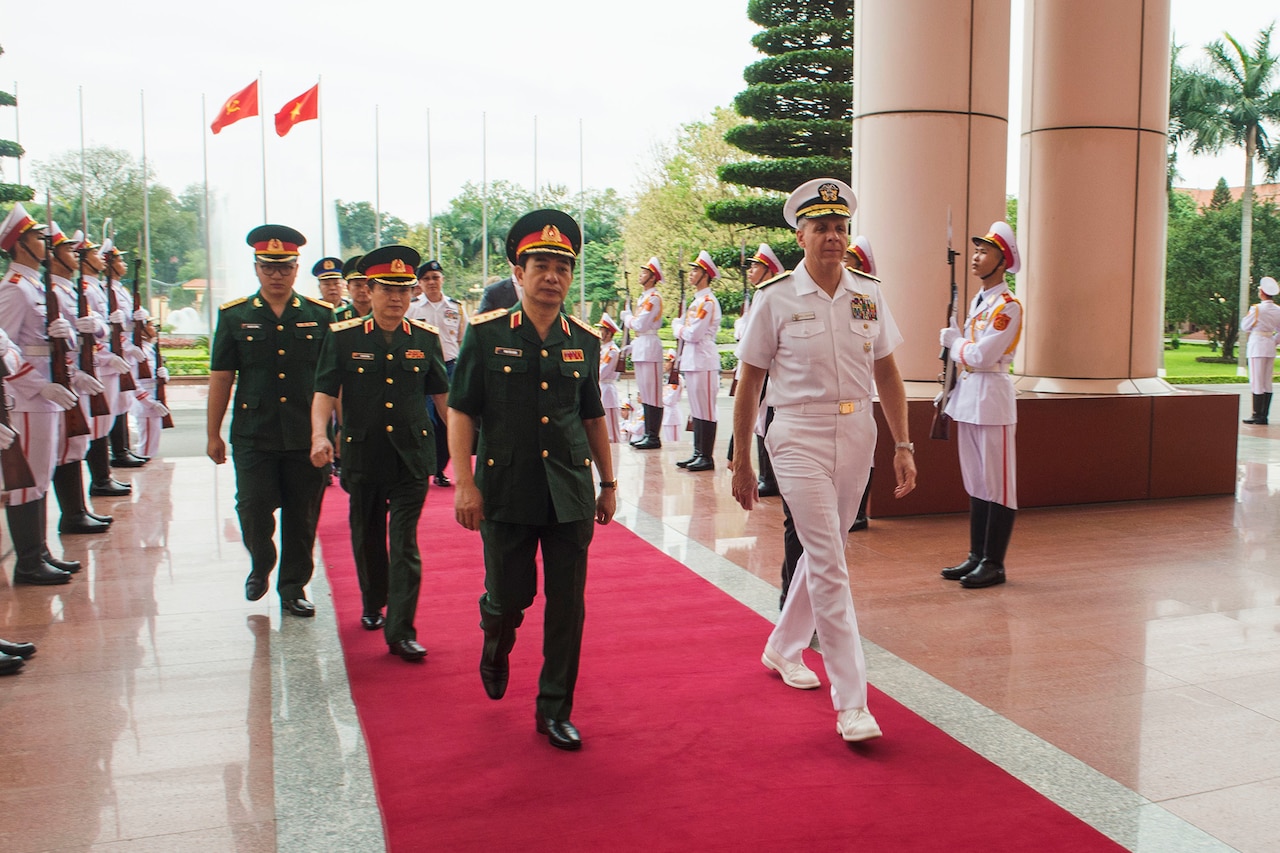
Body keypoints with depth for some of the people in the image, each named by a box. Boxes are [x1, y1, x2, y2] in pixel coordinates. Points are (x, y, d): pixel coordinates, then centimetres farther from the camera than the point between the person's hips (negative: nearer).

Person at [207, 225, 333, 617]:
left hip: (306, 437, 1)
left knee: (302, 518, 6)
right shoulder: (234, 316, 4)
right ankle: (261, 565, 25)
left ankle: (293, 587, 23)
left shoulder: (321, 315, 4)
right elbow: (221, 377, 6)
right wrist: (213, 434, 5)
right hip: (253, 436, 0)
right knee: (253, 509, -5)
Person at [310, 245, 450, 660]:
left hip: (413, 456, -1)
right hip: (363, 455, 1)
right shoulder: (343, 337, -1)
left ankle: (400, 630, 1)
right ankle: (373, 606, 39)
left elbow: (442, 394, 11)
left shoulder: (426, 338, 2)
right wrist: (319, 435, -20)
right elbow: (325, 392, -4)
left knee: (405, 543, -3)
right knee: (367, 538, 16)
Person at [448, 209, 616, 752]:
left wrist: (608, 483, 15)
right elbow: (461, 412, -4)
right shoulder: (486, 334, -3)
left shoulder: (584, 341, 6)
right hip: (506, 492, -2)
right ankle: (495, 649, 43)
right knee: (509, 597, 7)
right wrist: (464, 484, -10)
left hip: (571, 495, 2)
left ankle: (555, 710, 19)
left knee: (567, 606, 4)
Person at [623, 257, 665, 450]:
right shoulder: (643, 296, 19)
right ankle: (648, 434, 18)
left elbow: (640, 324, -18)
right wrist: (633, 345, 14)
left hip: (649, 347, -10)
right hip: (640, 348, 10)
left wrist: (627, 317, 0)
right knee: (644, 394, 12)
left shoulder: (654, 297, -11)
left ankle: (654, 437, -5)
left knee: (652, 393, -7)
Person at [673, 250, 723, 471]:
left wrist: (678, 328, -3)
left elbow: (694, 334, -18)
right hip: (692, 361, 10)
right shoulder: (696, 300, 18)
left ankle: (707, 457, -1)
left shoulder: (708, 301, -13)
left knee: (705, 410, -5)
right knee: (696, 410, 13)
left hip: (703, 362, -10)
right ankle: (698, 454, 19)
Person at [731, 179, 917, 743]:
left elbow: (887, 373, 11)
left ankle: (784, 649, 38)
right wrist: (741, 462, 0)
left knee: (823, 552, 16)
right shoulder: (775, 298, -5)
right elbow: (749, 383, -1)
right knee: (830, 565, -9)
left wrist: (902, 445, 6)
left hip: (857, 435, 5)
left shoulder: (868, 295, 6)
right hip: (800, 437, -5)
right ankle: (851, 703, -5)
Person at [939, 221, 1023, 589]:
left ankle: (994, 564, 5)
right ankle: (976, 556, 21)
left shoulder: (1008, 306, -13)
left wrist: (953, 341, -4)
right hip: (967, 396, 9)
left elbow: (979, 356, -20)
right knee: (975, 483, 13)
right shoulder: (977, 301, 15)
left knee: (997, 484, -1)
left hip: (991, 397, -9)